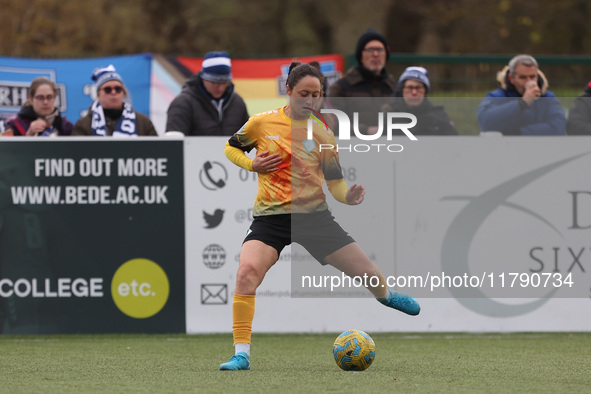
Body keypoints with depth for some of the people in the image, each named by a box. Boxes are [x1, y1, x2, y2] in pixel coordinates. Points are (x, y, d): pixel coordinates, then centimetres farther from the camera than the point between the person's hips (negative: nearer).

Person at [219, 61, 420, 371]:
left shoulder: (322, 134, 2)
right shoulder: (263, 123, -2)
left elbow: (335, 182, 5)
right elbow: (231, 148, 14)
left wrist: (348, 196, -17)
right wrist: (252, 164, -6)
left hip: (314, 215, 2)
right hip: (271, 217, -2)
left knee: (369, 274, 4)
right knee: (247, 271, -30)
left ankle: (385, 295, 45)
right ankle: (241, 353, -22)